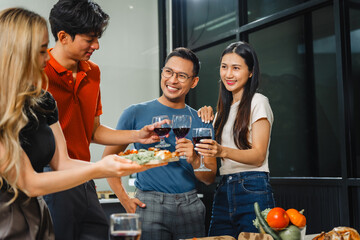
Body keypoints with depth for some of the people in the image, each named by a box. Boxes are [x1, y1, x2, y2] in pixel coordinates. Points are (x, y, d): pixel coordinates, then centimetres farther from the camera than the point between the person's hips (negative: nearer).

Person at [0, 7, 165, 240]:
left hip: (37, 217, 7)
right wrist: (98, 169, -23)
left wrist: (119, 167, -9)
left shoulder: (42, 101, 3)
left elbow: (62, 163, 3)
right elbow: (30, 183, -20)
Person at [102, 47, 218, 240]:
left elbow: (209, 179, 7)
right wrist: (124, 199, -5)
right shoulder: (136, 113, 1)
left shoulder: (201, 122, 8)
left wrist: (194, 161, -13)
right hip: (149, 204, -2)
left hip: (190, 206, 3)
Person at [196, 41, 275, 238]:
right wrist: (205, 122, 2)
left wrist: (223, 151, -29)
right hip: (223, 191, 7)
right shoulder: (225, 106, 18)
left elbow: (259, 155, -13)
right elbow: (212, 150, 17)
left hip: (252, 191, -6)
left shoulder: (258, 102, -4)